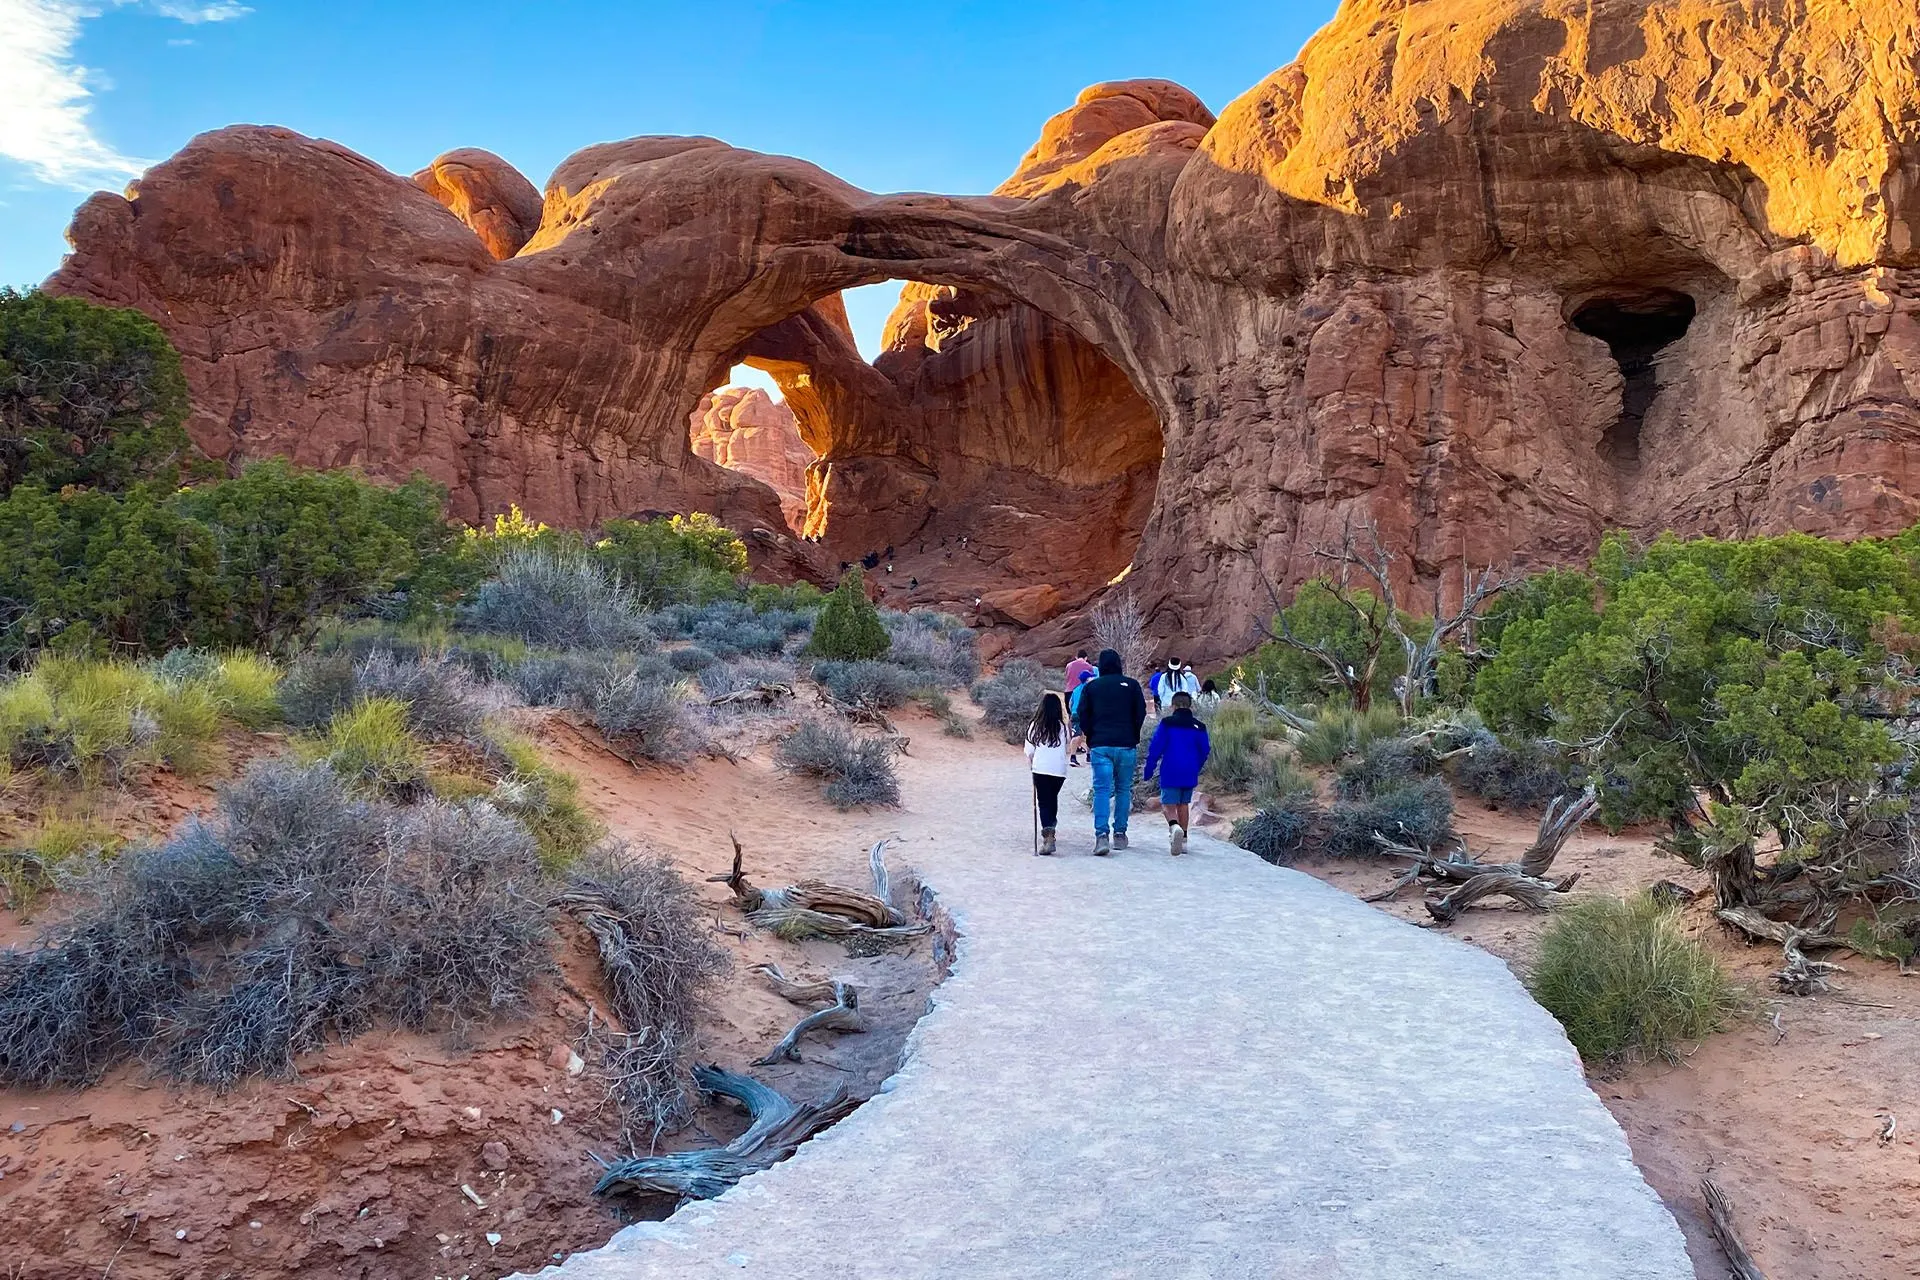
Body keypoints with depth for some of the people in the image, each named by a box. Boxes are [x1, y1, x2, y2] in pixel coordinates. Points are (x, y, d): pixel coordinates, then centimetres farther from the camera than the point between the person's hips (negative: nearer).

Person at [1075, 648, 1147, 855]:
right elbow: (1140, 714, 4)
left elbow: (1083, 717, 5)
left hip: (1100, 745, 0)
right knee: (1124, 789, 10)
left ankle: (1101, 835, -18)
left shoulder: (1090, 686, 6)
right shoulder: (1131, 685, 4)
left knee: (1101, 790, -4)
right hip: (1126, 745, 0)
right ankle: (1120, 834, 11)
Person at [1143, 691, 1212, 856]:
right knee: (1184, 804, 17)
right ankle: (1183, 839, 19)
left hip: (1170, 774, -4)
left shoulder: (1166, 724, -5)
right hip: (1189, 774, 4)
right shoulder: (1198, 727, 6)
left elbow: (1155, 749, -7)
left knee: (1168, 804, -1)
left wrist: (1148, 773, -1)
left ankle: (1174, 826, -31)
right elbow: (1205, 751, 11)